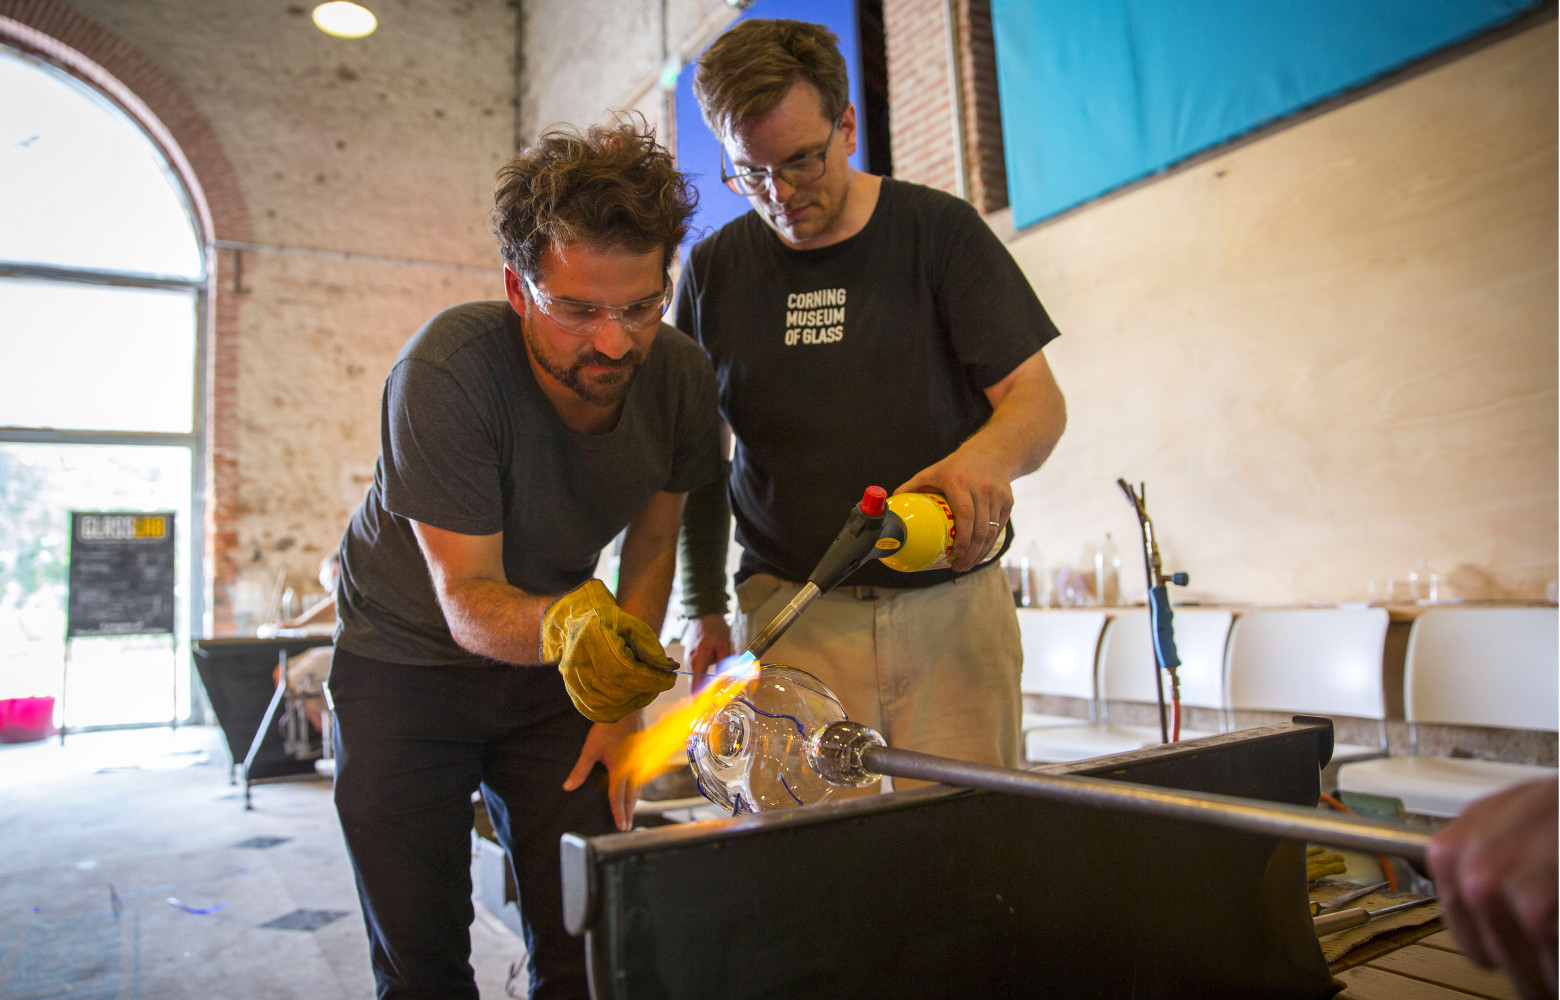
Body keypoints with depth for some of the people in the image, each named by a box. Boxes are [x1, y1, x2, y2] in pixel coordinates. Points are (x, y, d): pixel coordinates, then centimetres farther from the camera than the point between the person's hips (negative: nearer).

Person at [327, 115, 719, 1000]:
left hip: (552, 661, 3)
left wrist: (623, 702, -7)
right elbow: (468, 600, -29)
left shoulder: (681, 376, -17)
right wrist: (562, 626, -51)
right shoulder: (447, 371, -29)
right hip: (408, 659, -2)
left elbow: (654, 541, -2)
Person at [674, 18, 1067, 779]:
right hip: (792, 611, 1)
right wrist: (702, 610, 8)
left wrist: (989, 454, -24)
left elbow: (1037, 397, -1)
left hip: (952, 606, 0)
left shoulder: (938, 230, 2)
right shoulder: (713, 271, 8)